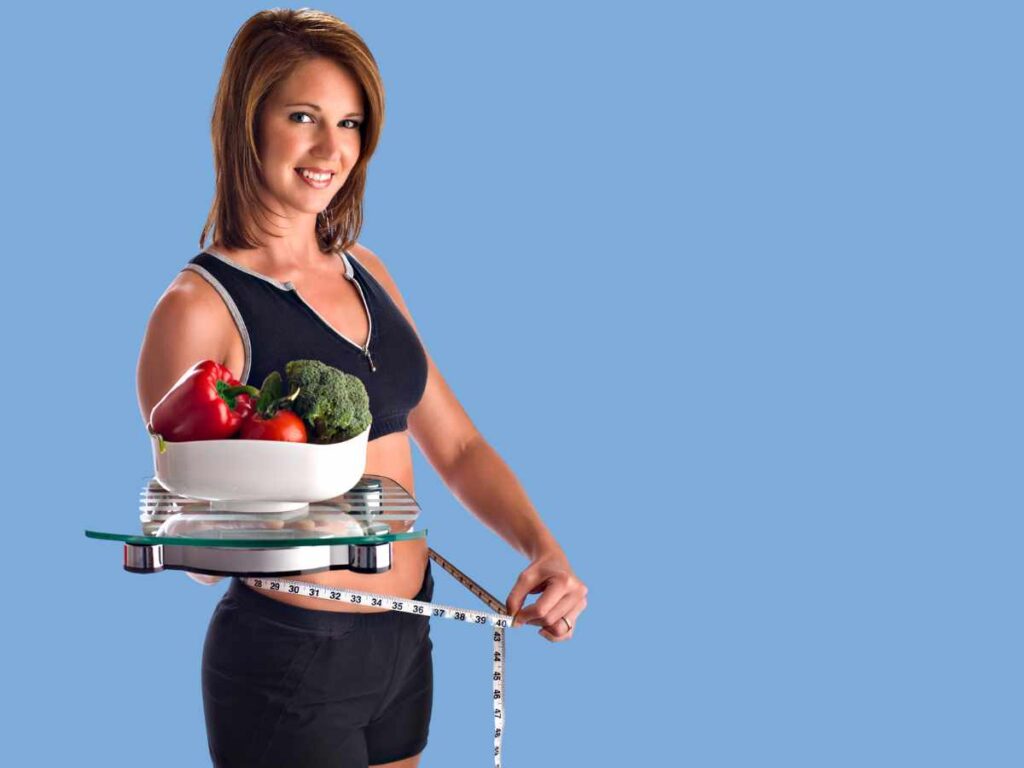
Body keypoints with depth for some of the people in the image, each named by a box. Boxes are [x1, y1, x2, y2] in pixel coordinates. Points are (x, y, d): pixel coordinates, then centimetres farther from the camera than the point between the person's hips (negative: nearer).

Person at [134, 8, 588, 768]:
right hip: (289, 660, -6)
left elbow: (458, 447, 9)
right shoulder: (200, 306, -14)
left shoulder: (366, 273, 6)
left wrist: (544, 549, -7)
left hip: (407, 645, 7)